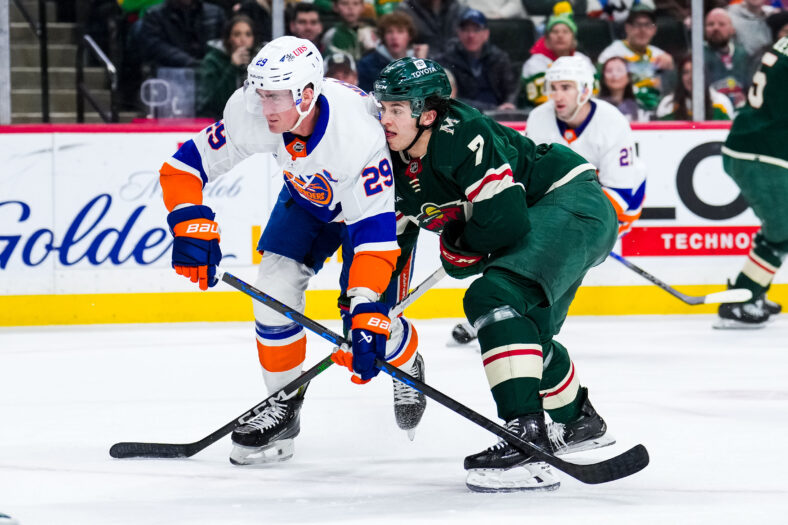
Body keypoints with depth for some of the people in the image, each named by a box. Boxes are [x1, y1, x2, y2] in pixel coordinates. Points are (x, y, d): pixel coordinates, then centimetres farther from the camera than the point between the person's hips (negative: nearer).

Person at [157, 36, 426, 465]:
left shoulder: (358, 135, -42)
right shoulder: (251, 116, -30)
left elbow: (375, 233, -43)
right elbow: (185, 167, -19)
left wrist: (365, 316, -48)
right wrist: (192, 229, -35)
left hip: (380, 194, -4)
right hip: (307, 197, 4)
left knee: (367, 316, -13)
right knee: (274, 291, -13)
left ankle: (407, 363, 24)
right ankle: (284, 407, 6)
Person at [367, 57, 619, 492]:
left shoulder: (465, 137, -27)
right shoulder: (399, 167, 2)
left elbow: (506, 220, -30)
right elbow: (391, 241, 9)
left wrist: (458, 249, -11)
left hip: (573, 205, -11)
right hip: (535, 227, 11)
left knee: (495, 296, -29)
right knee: (526, 328, 24)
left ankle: (525, 435, -37)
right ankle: (577, 420, 51)